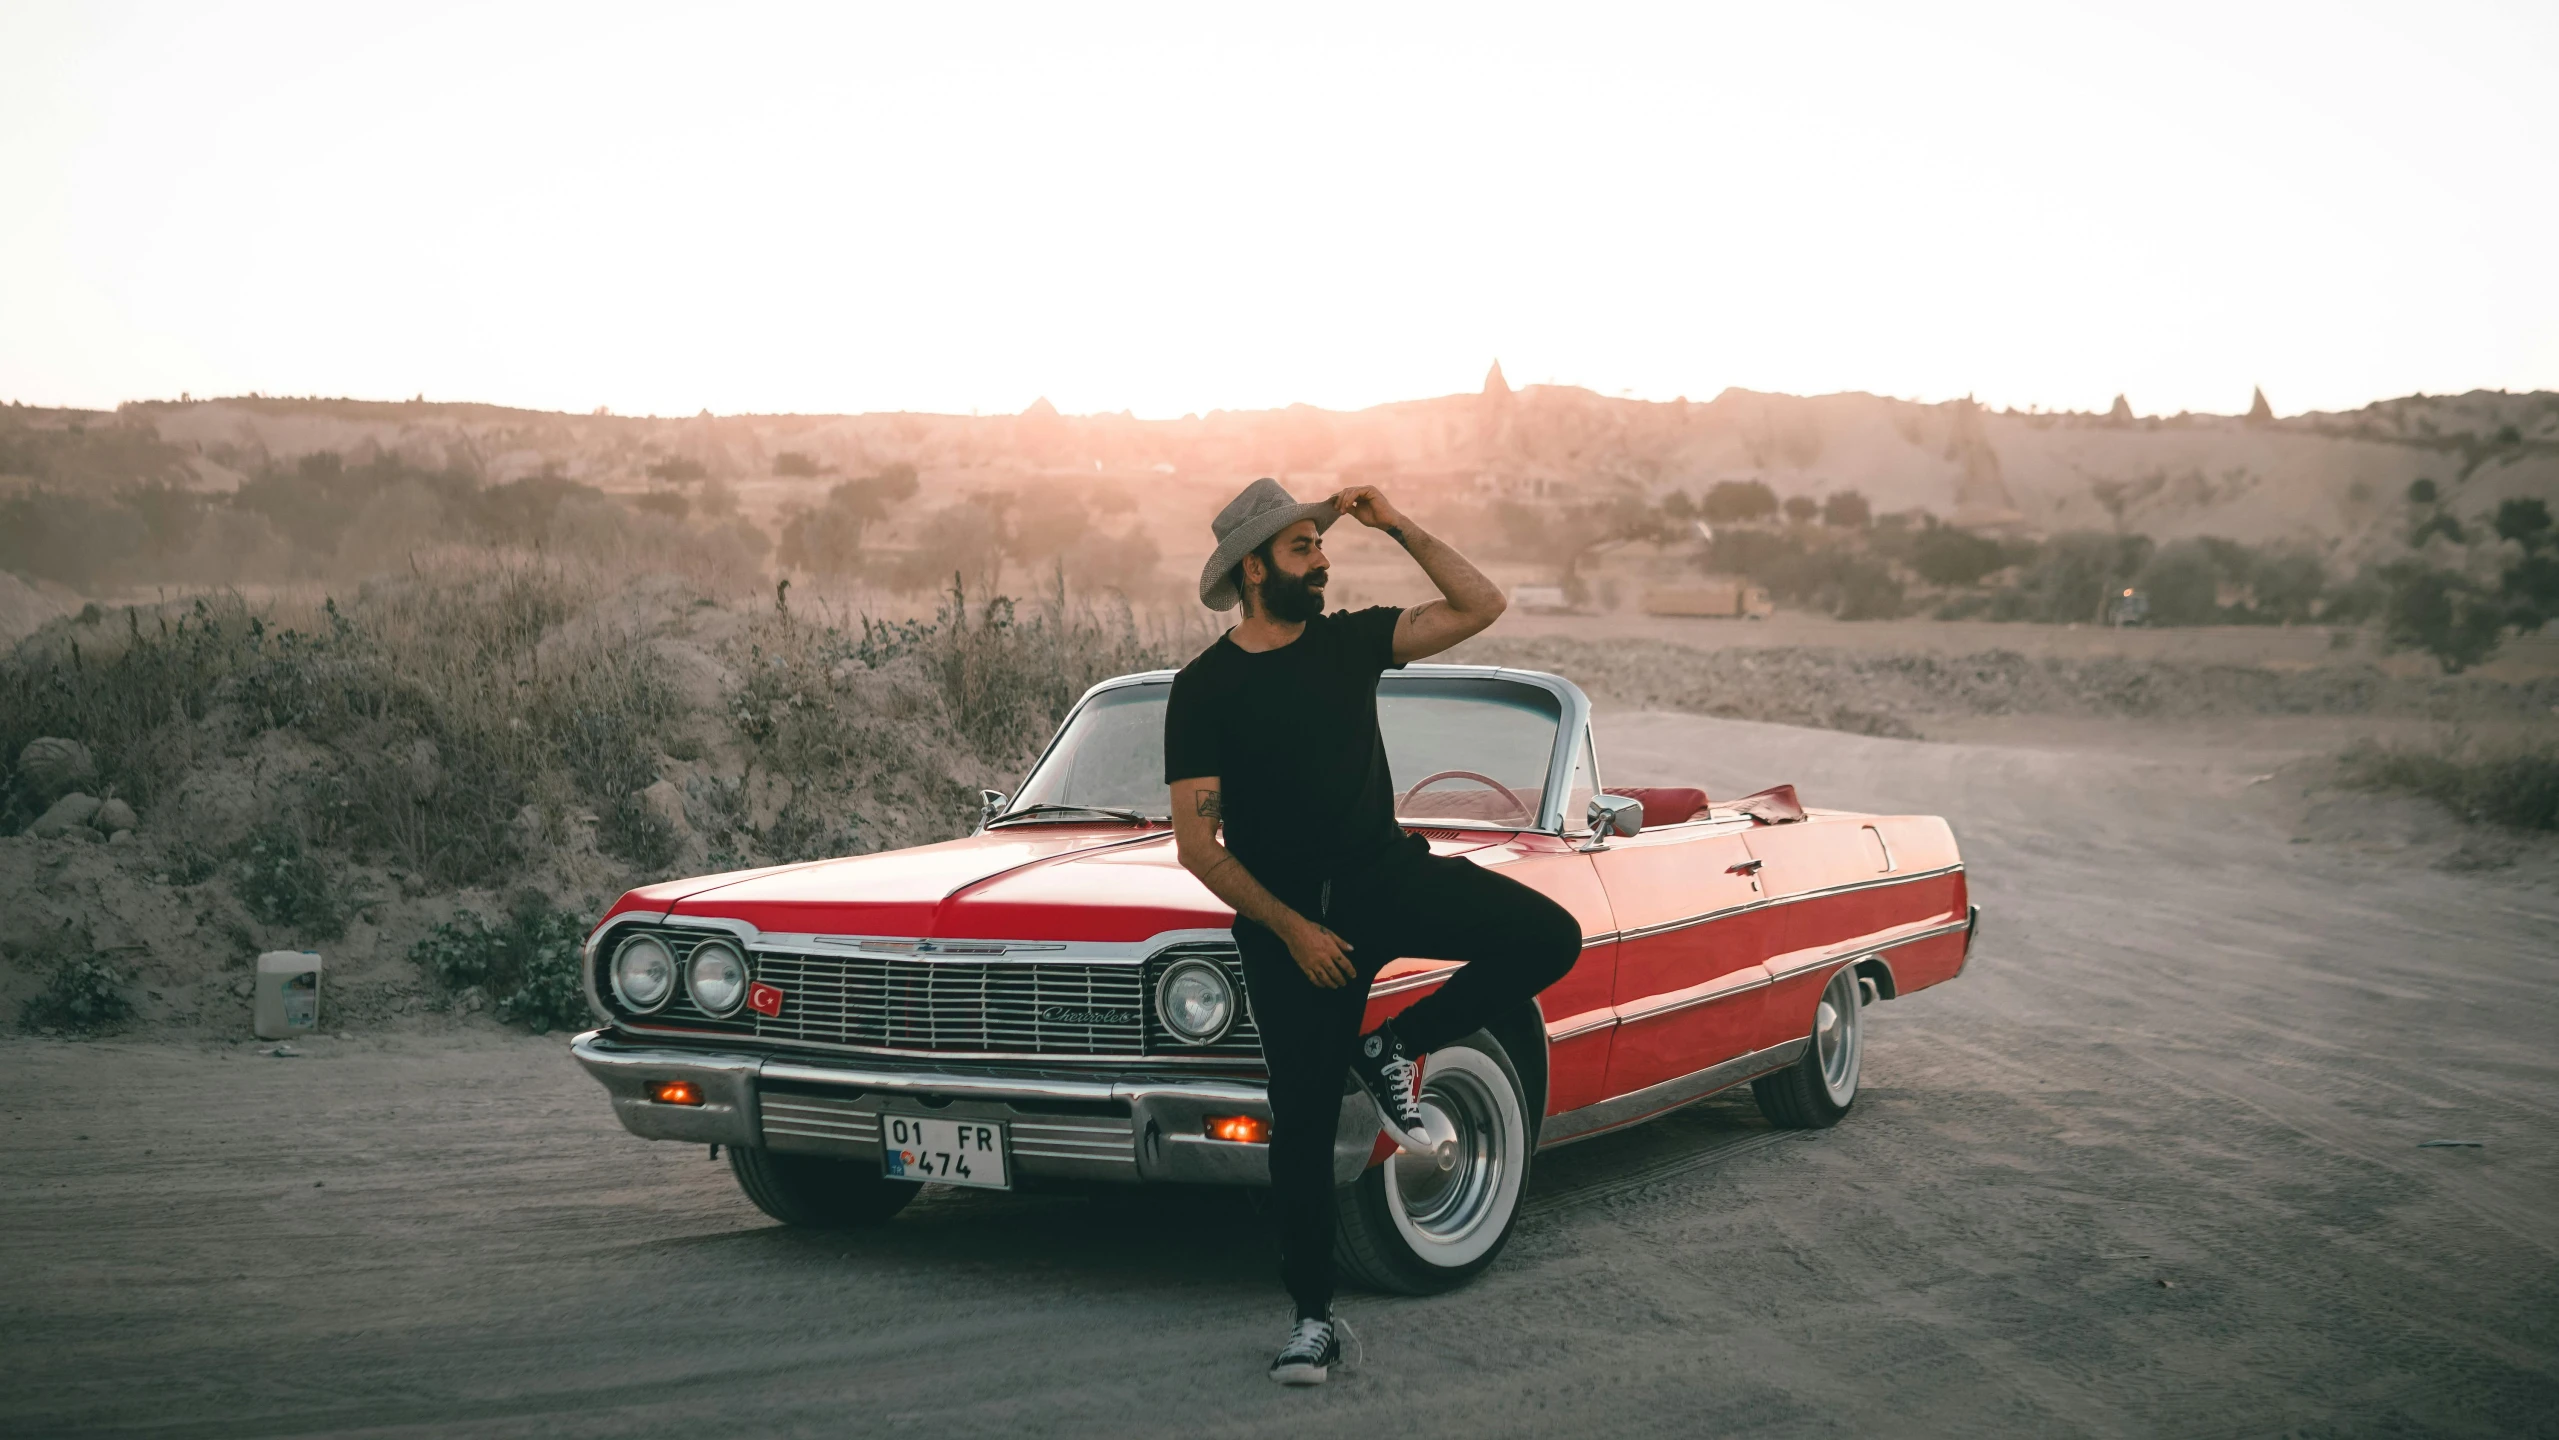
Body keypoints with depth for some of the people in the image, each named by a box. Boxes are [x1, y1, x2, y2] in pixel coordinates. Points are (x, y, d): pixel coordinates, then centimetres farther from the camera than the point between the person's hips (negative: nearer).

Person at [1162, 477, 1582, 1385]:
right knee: (1303, 1123, -1)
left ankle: (1393, 1051, -1)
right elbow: (1197, 846, -8)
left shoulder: (1349, 641, 4)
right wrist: (1291, 930, -13)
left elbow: (1481, 605, 0)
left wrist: (1397, 526, -6)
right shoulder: (1203, 692, -6)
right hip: (1284, 913, -3)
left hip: (1386, 875, 3)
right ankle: (1312, 1317, 15)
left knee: (1547, 936, -20)